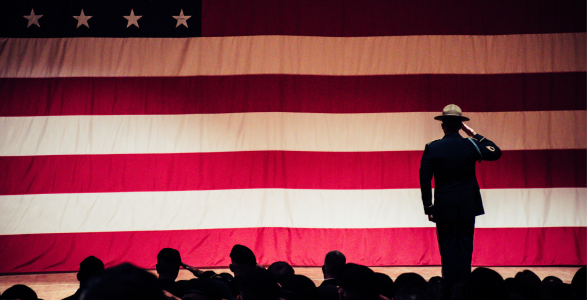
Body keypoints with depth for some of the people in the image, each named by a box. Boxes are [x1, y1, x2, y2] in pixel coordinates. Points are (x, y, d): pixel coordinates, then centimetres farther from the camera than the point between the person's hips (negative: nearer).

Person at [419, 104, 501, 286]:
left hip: (443, 206, -1)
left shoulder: (432, 148, -7)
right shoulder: (471, 145, -6)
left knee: (447, 246, 6)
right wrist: (474, 134, 8)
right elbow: (496, 153, 11)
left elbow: (425, 181, -6)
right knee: (465, 245, 7)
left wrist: (428, 208, 2)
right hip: (467, 206, 1)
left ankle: (449, 287, 6)